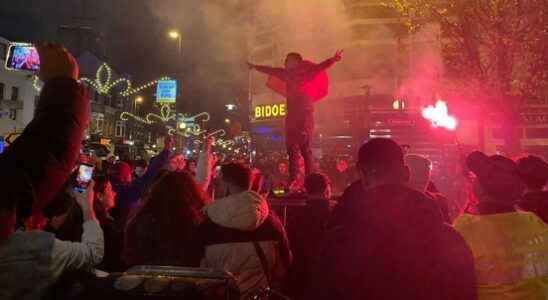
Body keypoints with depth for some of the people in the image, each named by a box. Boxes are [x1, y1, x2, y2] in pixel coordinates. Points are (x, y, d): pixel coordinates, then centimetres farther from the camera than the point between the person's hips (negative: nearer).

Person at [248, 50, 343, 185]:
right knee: (292, 149, 7)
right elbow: (271, 71, 28)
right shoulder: (288, 74, 16)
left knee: (305, 149, -9)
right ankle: (293, 180, 12)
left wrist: (333, 59, -33)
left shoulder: (306, 73, -2)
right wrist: (254, 67, 40)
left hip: (305, 115, -7)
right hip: (291, 116, 7)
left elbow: (320, 67, -16)